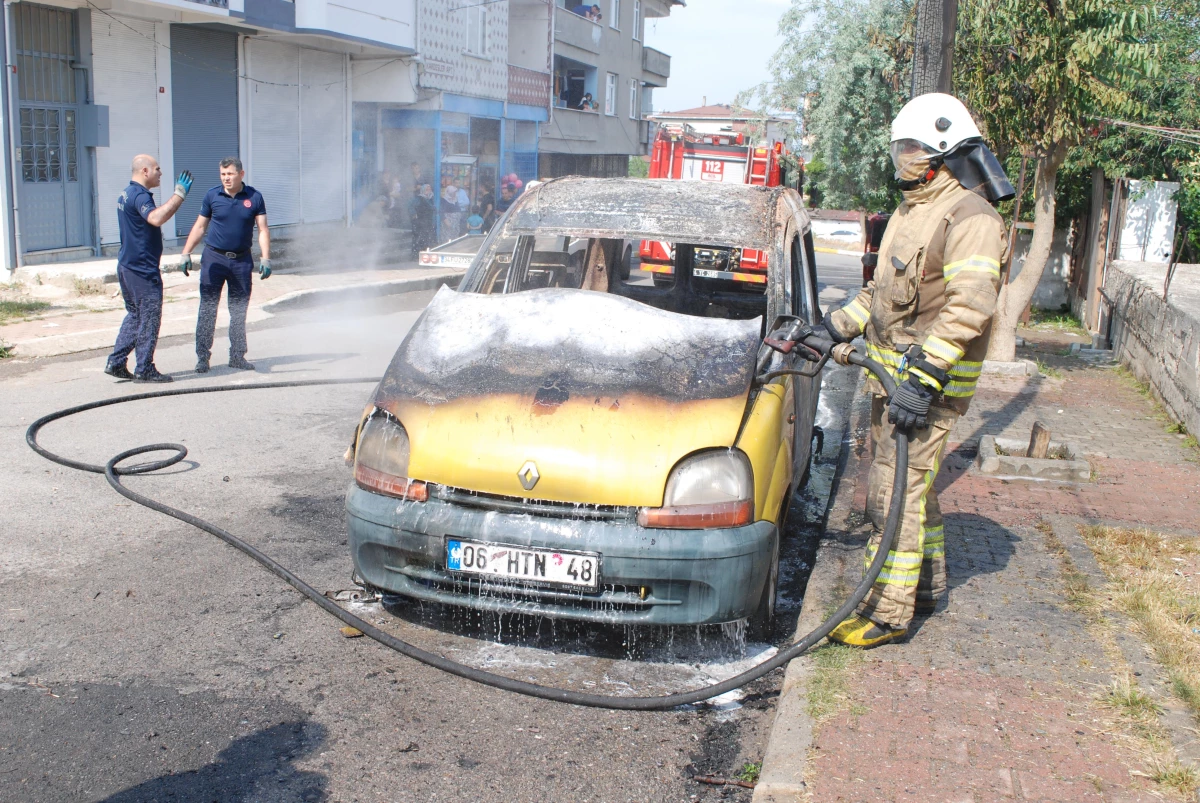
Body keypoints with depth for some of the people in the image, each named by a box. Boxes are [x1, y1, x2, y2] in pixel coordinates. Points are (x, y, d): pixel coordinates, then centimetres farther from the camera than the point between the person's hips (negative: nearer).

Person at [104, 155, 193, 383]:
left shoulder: (126, 194, 16)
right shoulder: (139, 195, -17)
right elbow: (155, 218, -37)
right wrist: (179, 194, -35)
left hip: (127, 266, 10)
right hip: (143, 270, -10)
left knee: (134, 315, 17)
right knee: (149, 319, -2)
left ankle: (116, 363, 17)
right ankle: (144, 370, 3)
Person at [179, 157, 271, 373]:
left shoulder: (254, 197, 0)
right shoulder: (212, 195, 1)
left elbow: (263, 230, 1)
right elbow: (199, 227, 8)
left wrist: (265, 259, -9)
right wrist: (186, 253, 3)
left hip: (242, 260, 1)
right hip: (214, 258, -1)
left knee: (239, 310, 7)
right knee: (207, 308, -3)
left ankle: (237, 356, 16)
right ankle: (202, 356, 1)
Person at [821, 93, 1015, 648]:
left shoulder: (969, 217, -16)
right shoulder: (912, 211, 16)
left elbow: (970, 306, -25)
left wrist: (923, 378, -29)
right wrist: (842, 323, 14)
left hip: (929, 383, -10)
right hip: (893, 375, 10)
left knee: (895, 493, -8)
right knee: (912, 484, 18)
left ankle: (888, 613, 1)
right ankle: (926, 587, 34)